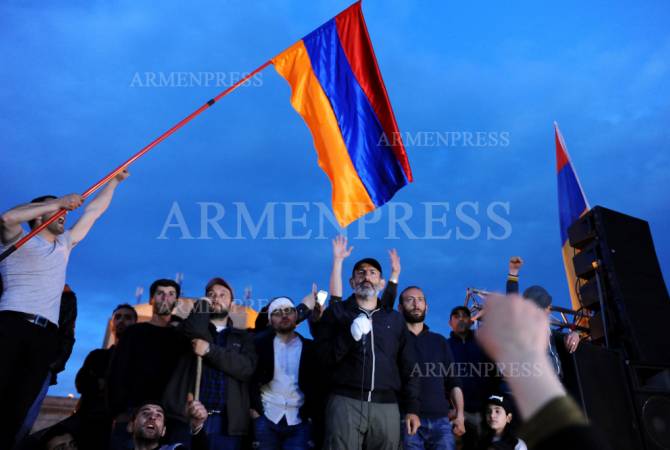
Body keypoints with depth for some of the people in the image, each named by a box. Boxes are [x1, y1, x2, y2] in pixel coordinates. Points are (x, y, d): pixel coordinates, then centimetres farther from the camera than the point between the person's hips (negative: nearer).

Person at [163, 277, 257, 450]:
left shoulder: (243, 337, 13)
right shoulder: (194, 328, 12)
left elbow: (246, 368, -6)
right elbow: (196, 331, -14)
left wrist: (209, 350, -12)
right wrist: (203, 304, 4)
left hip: (227, 422, 1)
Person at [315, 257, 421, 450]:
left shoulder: (395, 318, 16)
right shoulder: (337, 311, 8)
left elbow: (408, 367, 15)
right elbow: (324, 358, 0)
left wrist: (412, 408, 7)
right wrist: (350, 334, -15)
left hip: (387, 405, 2)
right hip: (345, 401, -2)